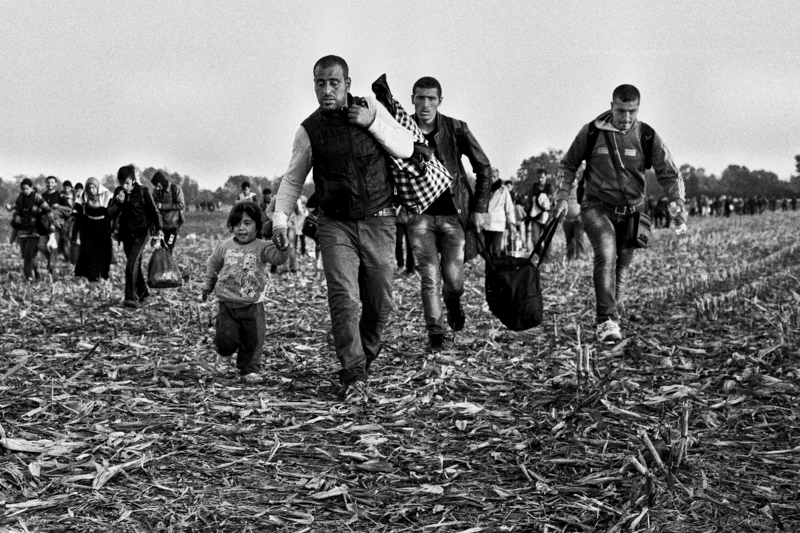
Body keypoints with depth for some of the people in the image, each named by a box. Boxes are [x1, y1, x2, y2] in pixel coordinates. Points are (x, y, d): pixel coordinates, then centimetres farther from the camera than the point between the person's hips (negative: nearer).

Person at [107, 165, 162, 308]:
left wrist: (158, 229, -8)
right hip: (126, 232, 5)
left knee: (131, 263, -17)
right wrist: (118, 202, -17)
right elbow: (111, 213, 1)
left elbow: (153, 210, -3)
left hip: (141, 231, -5)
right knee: (135, 264, 15)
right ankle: (142, 291, 32)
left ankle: (131, 297, -17)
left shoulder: (143, 191, -11)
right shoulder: (118, 192, 1)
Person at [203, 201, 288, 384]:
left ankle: (249, 370, 18)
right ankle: (225, 355, 31)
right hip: (227, 304, 1)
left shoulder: (261, 247, -8)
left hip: (252, 305, -1)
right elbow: (212, 265, 18)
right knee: (225, 338, -3)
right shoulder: (224, 246, 2)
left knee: (253, 340, -1)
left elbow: (278, 258, -25)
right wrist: (208, 286, 23)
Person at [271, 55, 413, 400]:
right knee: (344, 299, -16)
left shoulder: (370, 108, 2)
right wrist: (280, 219, -4)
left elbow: (406, 148, 2)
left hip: (378, 221, 2)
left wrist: (372, 122, -11)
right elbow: (292, 179, 8)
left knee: (380, 303, 7)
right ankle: (354, 377, -14)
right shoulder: (309, 130, -2)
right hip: (336, 224, -2)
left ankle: (365, 357, 31)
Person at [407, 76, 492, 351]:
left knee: (453, 277, -3)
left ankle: (453, 303, 33)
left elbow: (484, 168, 5)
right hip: (419, 215, 0)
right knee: (429, 277, -6)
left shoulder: (456, 129, -4)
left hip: (454, 214, 0)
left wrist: (479, 208, 2)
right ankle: (435, 331, 9)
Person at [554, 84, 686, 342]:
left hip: (630, 212, 3)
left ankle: (610, 318, 29)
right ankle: (606, 321, -27)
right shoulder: (592, 132, -6)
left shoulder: (647, 137, -3)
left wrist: (677, 203, -19)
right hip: (597, 207, -3)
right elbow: (568, 165, 9)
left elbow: (668, 173, -3)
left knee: (621, 267, 9)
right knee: (606, 255, -26)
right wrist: (563, 197, -3)